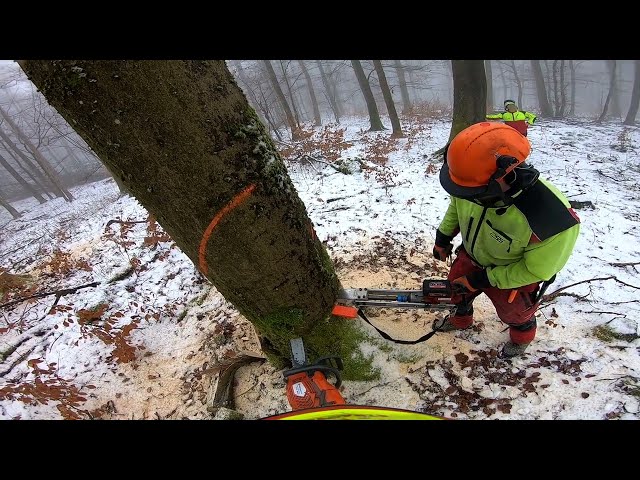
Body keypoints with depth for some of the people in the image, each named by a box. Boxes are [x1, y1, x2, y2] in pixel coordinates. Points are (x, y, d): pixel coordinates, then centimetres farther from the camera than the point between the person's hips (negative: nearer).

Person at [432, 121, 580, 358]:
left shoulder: (554, 221, -43)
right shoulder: (475, 183, -31)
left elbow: (536, 270, -25)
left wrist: (483, 280, -22)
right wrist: (443, 237, 3)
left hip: (515, 273, -4)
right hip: (472, 255, 4)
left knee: (513, 312, 23)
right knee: (457, 288, 25)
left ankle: (522, 336, 59)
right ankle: (460, 318, 59)